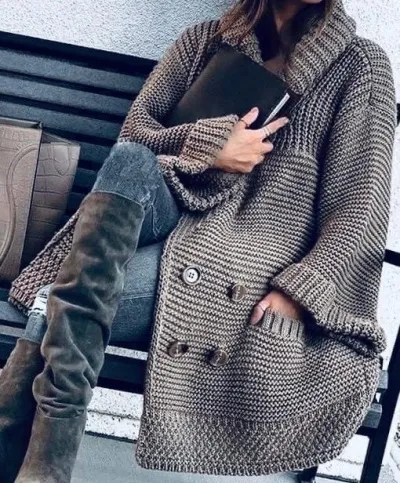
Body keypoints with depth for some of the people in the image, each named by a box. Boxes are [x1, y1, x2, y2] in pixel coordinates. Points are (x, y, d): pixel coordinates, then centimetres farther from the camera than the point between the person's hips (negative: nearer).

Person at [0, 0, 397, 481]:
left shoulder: (361, 66, 7)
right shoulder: (206, 39, 17)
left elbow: (360, 211, -2)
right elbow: (134, 132, 10)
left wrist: (298, 292, -18)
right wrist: (209, 145, -9)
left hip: (254, 256, -3)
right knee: (128, 161, -32)